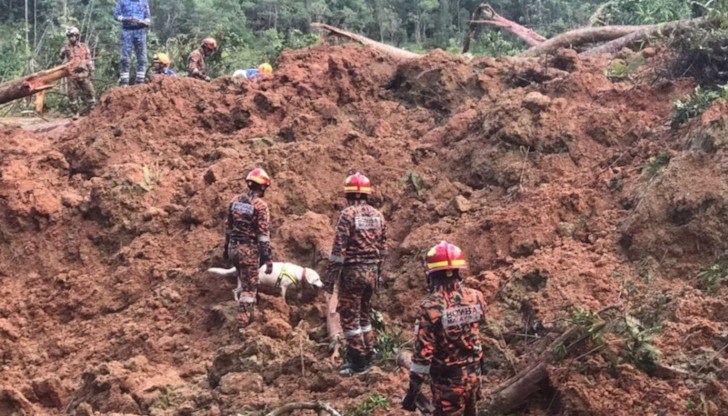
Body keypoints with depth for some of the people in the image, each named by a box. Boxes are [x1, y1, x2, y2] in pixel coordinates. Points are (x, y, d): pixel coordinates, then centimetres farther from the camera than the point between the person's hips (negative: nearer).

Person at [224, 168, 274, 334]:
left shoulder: (235, 201, 5)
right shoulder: (260, 205, -14)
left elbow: (228, 227, 13)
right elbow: (264, 234, -16)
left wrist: (227, 249, 24)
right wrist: (268, 258, -14)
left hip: (233, 248, 6)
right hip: (249, 250, -6)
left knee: (243, 281, 27)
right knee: (249, 288, 1)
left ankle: (246, 312, 35)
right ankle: (243, 325, 1)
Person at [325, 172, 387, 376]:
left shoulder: (348, 214, -12)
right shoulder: (378, 215, 7)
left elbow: (338, 249, -15)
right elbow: (383, 248, 12)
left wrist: (331, 276, -10)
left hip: (352, 271, -7)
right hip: (372, 271, 7)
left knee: (349, 316, 1)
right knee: (364, 314, 19)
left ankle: (357, 361, 1)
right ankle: (367, 356, 24)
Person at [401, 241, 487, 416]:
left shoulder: (430, 307, -24)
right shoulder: (475, 297, -9)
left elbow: (423, 354, -21)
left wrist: (412, 391, -12)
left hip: (448, 380, -4)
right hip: (473, 374, 5)